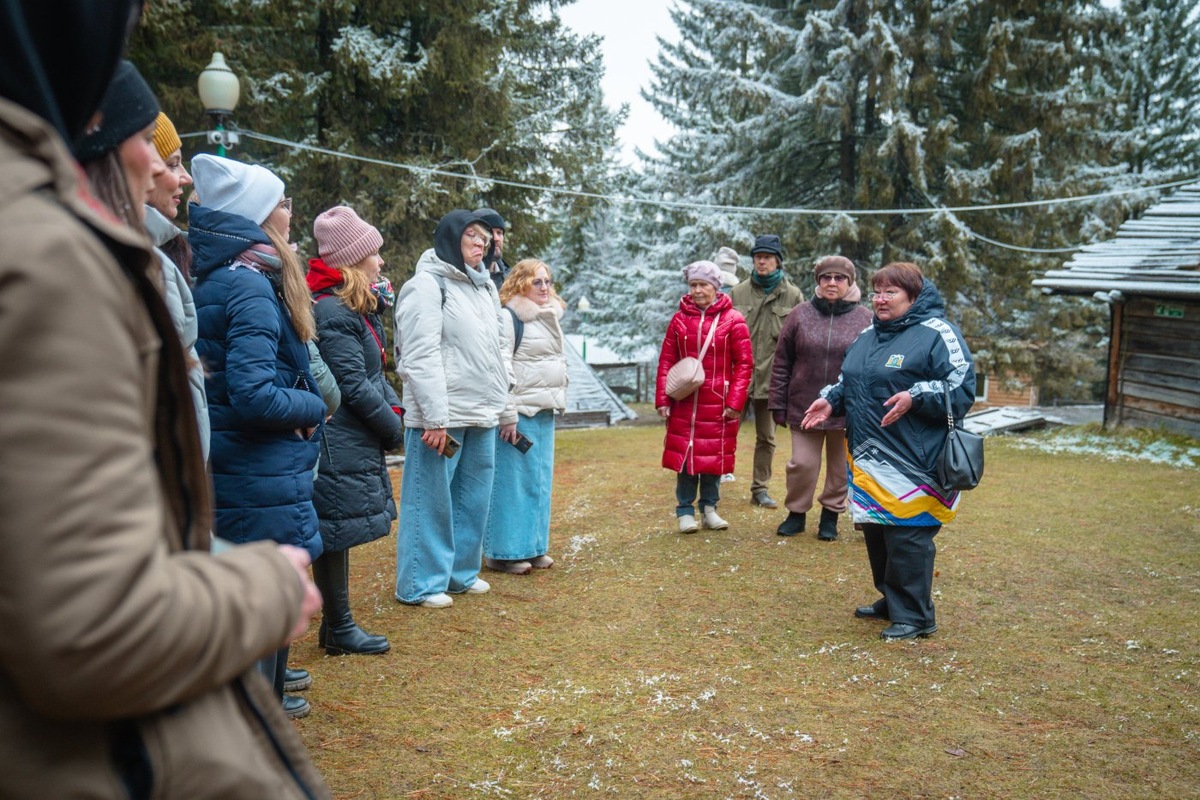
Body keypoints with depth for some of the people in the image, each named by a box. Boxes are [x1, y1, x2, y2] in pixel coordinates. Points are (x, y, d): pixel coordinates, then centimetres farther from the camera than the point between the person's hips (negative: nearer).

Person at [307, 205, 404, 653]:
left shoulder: (358, 308, 15)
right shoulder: (333, 314, -18)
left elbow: (373, 373, 18)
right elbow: (353, 386, -20)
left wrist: (393, 406, 2)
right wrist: (393, 428, -10)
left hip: (356, 443, 10)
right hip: (341, 446, -10)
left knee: (339, 535, 16)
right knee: (337, 533, 1)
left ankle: (338, 624, 26)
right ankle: (338, 630, 13)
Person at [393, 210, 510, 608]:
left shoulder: (483, 288, 18)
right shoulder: (427, 285, -8)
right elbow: (420, 357, -16)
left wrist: (501, 402, 17)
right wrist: (435, 418, -20)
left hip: (482, 416, 8)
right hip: (442, 417, -8)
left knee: (473, 500, 14)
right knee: (431, 501, -1)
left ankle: (461, 572, 27)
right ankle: (420, 584, 9)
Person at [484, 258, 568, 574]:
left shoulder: (549, 317, 17)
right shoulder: (510, 317, -11)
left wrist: (556, 401, 22)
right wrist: (507, 416, -20)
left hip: (545, 412, 9)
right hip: (520, 412, -9)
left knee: (540, 480, 12)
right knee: (513, 480, -4)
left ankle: (534, 547, 21)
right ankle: (504, 552, 3)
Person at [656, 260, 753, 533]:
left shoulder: (733, 320, -2)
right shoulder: (680, 319, 5)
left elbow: (744, 363, -2)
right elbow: (666, 361, 7)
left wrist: (735, 401, -8)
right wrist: (663, 399, 0)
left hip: (718, 404, -1)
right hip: (684, 403, 1)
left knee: (714, 456, 7)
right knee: (684, 455, 4)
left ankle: (709, 508, 22)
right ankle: (685, 510, 15)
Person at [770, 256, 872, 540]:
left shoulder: (865, 319, 0)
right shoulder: (800, 315, 2)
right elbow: (781, 364, 3)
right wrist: (778, 405, -1)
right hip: (804, 407, 0)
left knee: (841, 468, 11)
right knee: (802, 464, 5)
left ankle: (831, 515, 28)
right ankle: (796, 512, 23)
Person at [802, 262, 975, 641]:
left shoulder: (936, 333, -7)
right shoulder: (867, 336, 17)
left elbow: (962, 389, -13)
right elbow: (848, 382, 27)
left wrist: (915, 397, -24)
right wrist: (831, 400, 8)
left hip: (911, 463, -8)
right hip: (867, 458, 8)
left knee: (907, 536, -4)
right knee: (875, 531, 15)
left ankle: (914, 616, 9)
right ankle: (890, 600, 32)